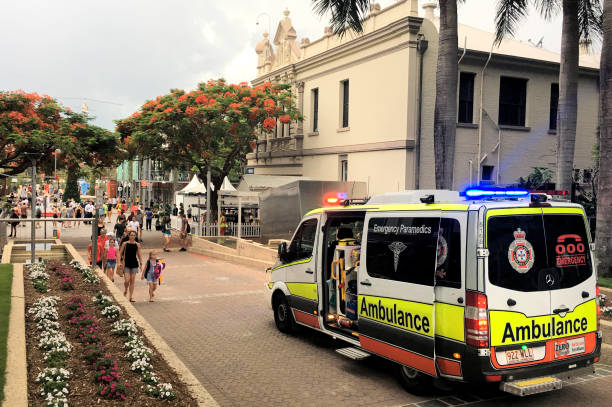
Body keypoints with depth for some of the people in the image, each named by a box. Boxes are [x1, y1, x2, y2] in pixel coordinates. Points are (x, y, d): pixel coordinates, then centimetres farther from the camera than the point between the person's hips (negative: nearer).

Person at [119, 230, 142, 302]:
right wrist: (121, 261, -11)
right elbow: (120, 253, 0)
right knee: (127, 280, -9)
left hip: (134, 264, 2)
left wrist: (141, 263, 7)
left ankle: (131, 297, 9)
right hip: (126, 264, -2)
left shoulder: (137, 244, 3)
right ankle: (126, 290, 24)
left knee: (132, 281, 3)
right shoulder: (125, 244, -2)